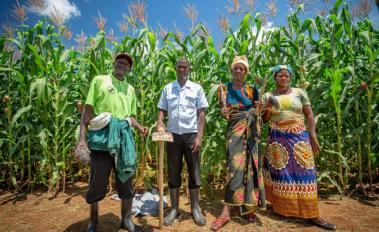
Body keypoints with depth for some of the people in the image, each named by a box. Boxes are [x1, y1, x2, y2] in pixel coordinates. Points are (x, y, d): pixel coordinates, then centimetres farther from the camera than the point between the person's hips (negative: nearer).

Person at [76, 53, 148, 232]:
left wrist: (140, 127, 1)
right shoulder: (99, 80, 5)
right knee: (98, 182, 5)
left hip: (124, 137, 4)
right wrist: (82, 138, -10)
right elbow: (87, 110, -1)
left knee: (126, 180, 10)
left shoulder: (130, 89, 18)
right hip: (102, 135, -3)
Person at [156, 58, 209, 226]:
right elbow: (162, 111, 10)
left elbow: (201, 113, 1)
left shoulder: (196, 88, 4)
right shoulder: (167, 89, 9)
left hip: (191, 134, -1)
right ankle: (174, 208, 21)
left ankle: (195, 208, 21)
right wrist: (159, 125, -11)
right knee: (173, 172, 8)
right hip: (173, 134, 2)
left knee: (194, 172, 6)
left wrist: (199, 137, -8)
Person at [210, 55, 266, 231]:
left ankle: (247, 207, 19)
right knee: (235, 166, -10)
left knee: (250, 166, 4)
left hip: (250, 131, 2)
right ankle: (226, 212, -5)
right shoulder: (224, 88, 5)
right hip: (234, 130, -2)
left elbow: (258, 110, 8)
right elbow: (223, 114, 4)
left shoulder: (252, 89, 7)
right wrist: (224, 111, -18)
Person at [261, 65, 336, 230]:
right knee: (281, 172, 4)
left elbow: (309, 115, 4)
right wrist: (268, 109, -14)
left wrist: (313, 136, -4)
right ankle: (282, 208, 20)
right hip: (278, 139, 0)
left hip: (299, 137, 1)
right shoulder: (268, 96, 5)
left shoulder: (299, 92, 6)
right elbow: (264, 120, 6)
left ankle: (311, 214, 8)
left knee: (304, 171, -1)